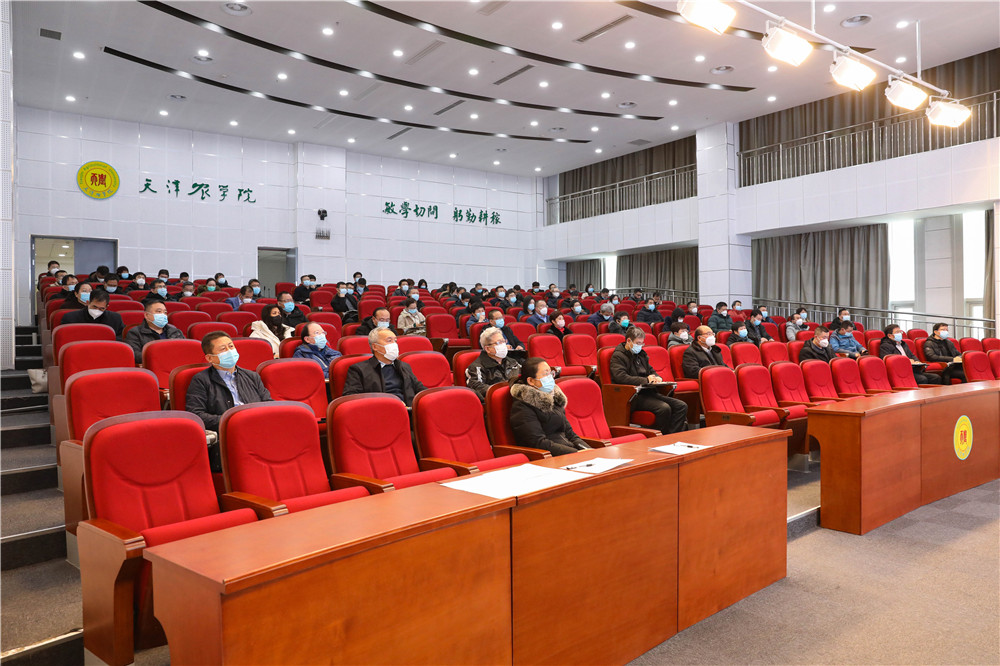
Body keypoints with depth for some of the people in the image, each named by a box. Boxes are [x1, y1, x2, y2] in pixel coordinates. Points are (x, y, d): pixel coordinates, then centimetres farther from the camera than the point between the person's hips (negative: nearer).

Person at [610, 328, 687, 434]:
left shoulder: (641, 354, 23)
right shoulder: (618, 356, -3)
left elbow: (651, 371, 30)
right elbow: (621, 377, -18)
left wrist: (657, 378, 4)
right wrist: (645, 380, -17)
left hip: (647, 392, 9)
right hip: (633, 396, -8)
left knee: (681, 406, -9)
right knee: (664, 408, -30)